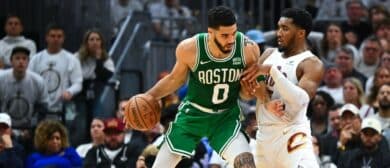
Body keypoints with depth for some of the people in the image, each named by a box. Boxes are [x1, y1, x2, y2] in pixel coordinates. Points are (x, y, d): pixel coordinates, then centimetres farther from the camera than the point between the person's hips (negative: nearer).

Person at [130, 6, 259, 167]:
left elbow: (245, 92, -3)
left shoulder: (248, 49, -21)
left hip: (226, 117, 0)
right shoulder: (189, 48, -22)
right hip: (193, 112, 0)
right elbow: (175, 79, 2)